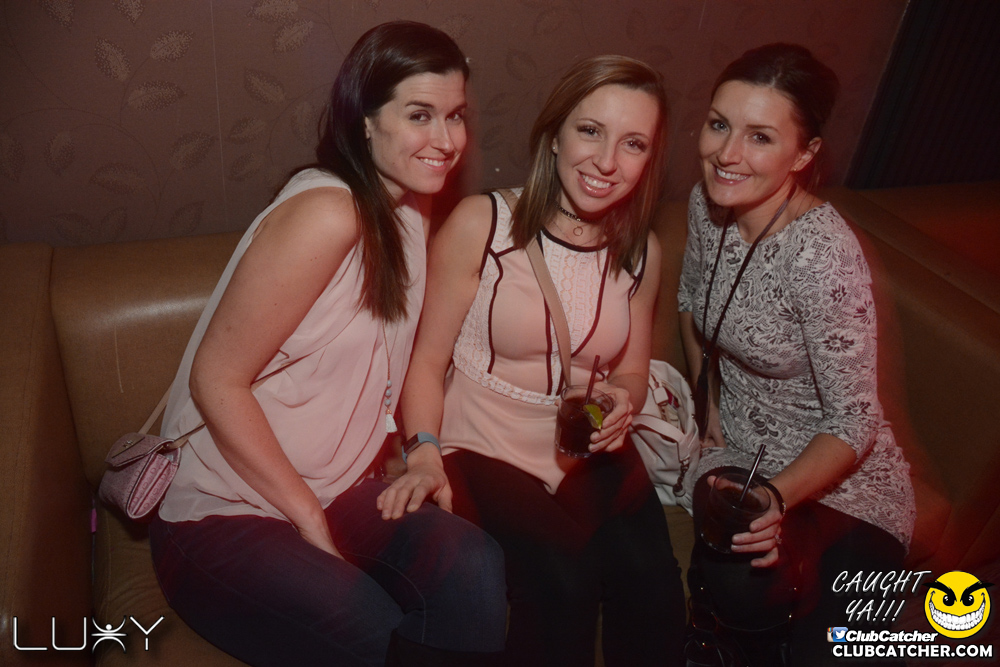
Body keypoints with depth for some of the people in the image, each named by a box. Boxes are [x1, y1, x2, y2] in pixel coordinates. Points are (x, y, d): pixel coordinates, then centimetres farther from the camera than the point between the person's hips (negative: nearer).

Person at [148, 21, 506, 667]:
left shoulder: (413, 217, 6)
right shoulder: (326, 213, -21)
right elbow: (215, 380, -20)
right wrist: (312, 523, -15)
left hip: (336, 492, 6)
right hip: (221, 517, -6)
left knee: (475, 566, -22)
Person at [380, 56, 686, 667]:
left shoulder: (642, 251, 4)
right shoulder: (480, 223, -9)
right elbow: (428, 358, -6)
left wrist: (624, 400, -8)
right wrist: (424, 453, -21)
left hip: (588, 458, 4)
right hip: (481, 453, -3)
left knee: (654, 588, -18)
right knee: (563, 582, -25)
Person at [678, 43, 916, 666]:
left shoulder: (823, 252, -27)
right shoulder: (708, 203, -7)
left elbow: (853, 423, -21)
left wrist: (778, 496, -37)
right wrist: (710, 399, 6)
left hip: (838, 482, -4)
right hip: (740, 457, 5)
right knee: (727, 587, -22)